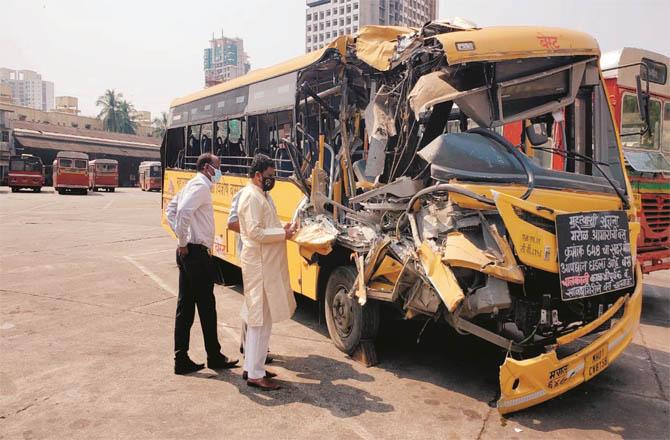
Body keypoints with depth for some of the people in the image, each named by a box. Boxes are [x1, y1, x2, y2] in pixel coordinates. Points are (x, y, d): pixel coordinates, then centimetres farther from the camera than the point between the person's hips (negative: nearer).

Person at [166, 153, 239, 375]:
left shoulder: (192, 185, 17)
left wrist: (181, 237, 14)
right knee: (206, 306, 2)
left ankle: (181, 359, 16)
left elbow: (171, 208, 23)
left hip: (187, 252, 10)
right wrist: (183, 242, -19)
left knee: (185, 306, 10)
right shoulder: (201, 186, -13)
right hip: (197, 252, -10)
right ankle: (214, 357, 15)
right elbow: (184, 211, -28)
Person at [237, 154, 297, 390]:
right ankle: (255, 374, 4)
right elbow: (255, 232, -22)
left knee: (257, 318, 16)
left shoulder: (263, 195, 16)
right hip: (259, 266, -10)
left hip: (268, 265, 10)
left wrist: (284, 229, 6)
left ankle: (252, 366, 27)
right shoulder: (251, 196, -15)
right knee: (261, 319, -5)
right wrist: (283, 234, -17)